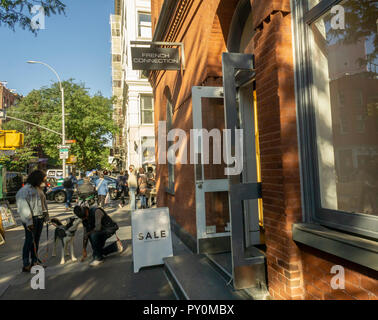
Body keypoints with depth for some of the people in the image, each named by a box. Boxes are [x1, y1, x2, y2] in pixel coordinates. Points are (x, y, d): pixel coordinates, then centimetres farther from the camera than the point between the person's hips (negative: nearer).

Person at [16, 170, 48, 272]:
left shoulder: (38, 189, 12)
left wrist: (45, 216, 14)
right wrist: (28, 222, -20)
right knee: (29, 241, -2)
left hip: (40, 219, 8)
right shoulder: (25, 190, -14)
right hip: (31, 220, -8)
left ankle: (34, 261, 26)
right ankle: (26, 265, 8)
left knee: (36, 241, 15)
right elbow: (24, 207, -17)